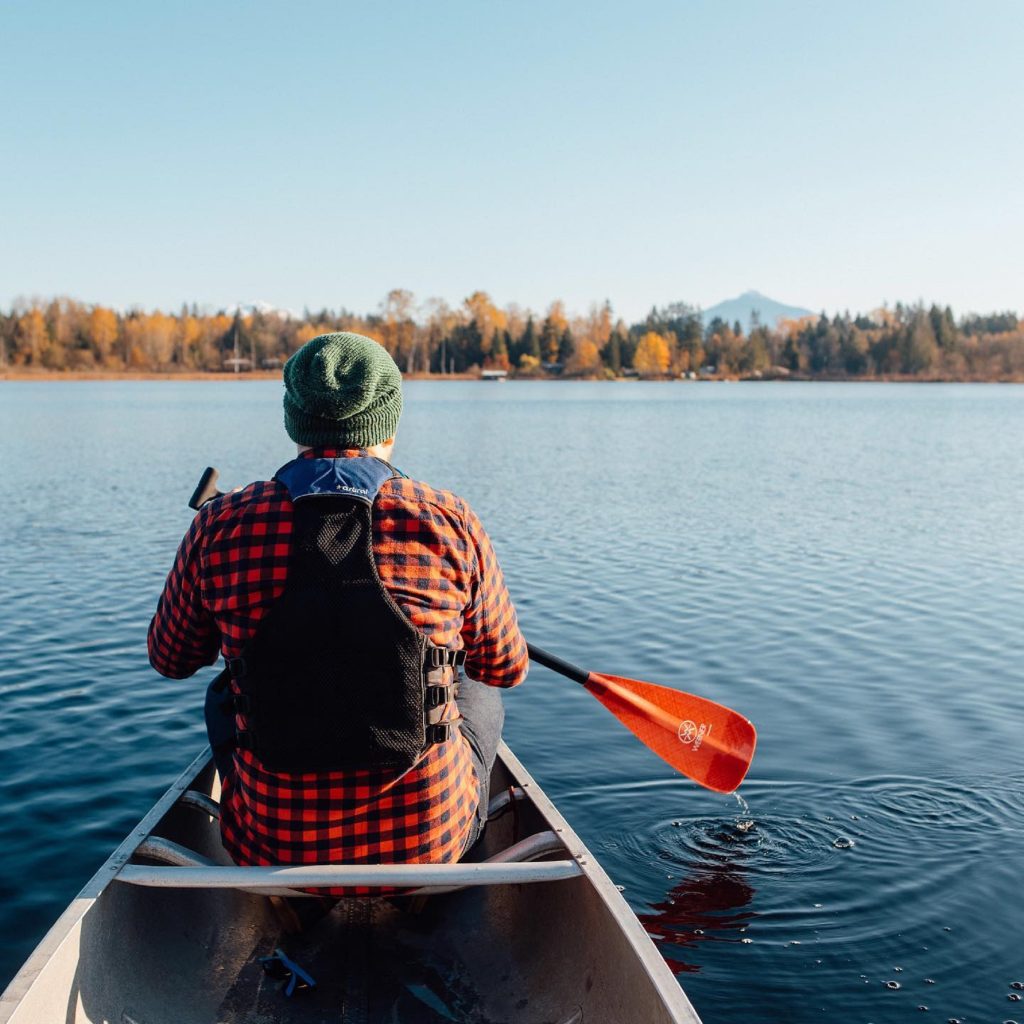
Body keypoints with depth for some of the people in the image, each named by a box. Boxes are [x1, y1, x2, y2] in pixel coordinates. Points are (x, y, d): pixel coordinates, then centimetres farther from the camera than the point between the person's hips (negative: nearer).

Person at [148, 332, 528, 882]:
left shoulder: (219, 527, -10)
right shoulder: (452, 523, -11)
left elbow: (170, 659, 9)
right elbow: (507, 668, 4)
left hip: (274, 845, 1)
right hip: (429, 841, 0)